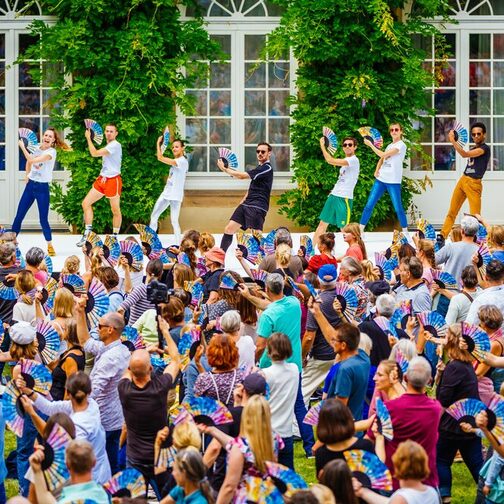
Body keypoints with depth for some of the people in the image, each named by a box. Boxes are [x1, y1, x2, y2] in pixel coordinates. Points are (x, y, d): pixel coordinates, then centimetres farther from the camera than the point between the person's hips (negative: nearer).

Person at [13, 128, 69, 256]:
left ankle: (50, 246, 10)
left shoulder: (51, 152, -15)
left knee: (43, 219, -4)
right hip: (30, 185, 5)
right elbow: (29, 161, 25)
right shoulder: (36, 147, 4)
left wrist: (22, 147, -19)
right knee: (18, 216, 5)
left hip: (42, 188, -5)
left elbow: (32, 160, -26)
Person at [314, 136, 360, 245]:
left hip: (344, 198, -9)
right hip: (334, 195, 9)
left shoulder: (354, 160, -15)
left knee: (344, 228, -5)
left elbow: (331, 161, -23)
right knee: (323, 223, 11)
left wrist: (322, 146, -13)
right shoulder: (346, 161, 16)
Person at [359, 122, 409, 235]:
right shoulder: (390, 146, 16)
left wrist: (370, 145, -10)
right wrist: (376, 170, 6)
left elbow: (383, 155, -16)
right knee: (369, 205, 0)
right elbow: (381, 159, 25)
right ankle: (360, 230, 2)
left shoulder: (401, 145, -9)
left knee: (398, 208, -2)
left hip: (393, 182, -7)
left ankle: (405, 231, 11)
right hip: (381, 179, 7)